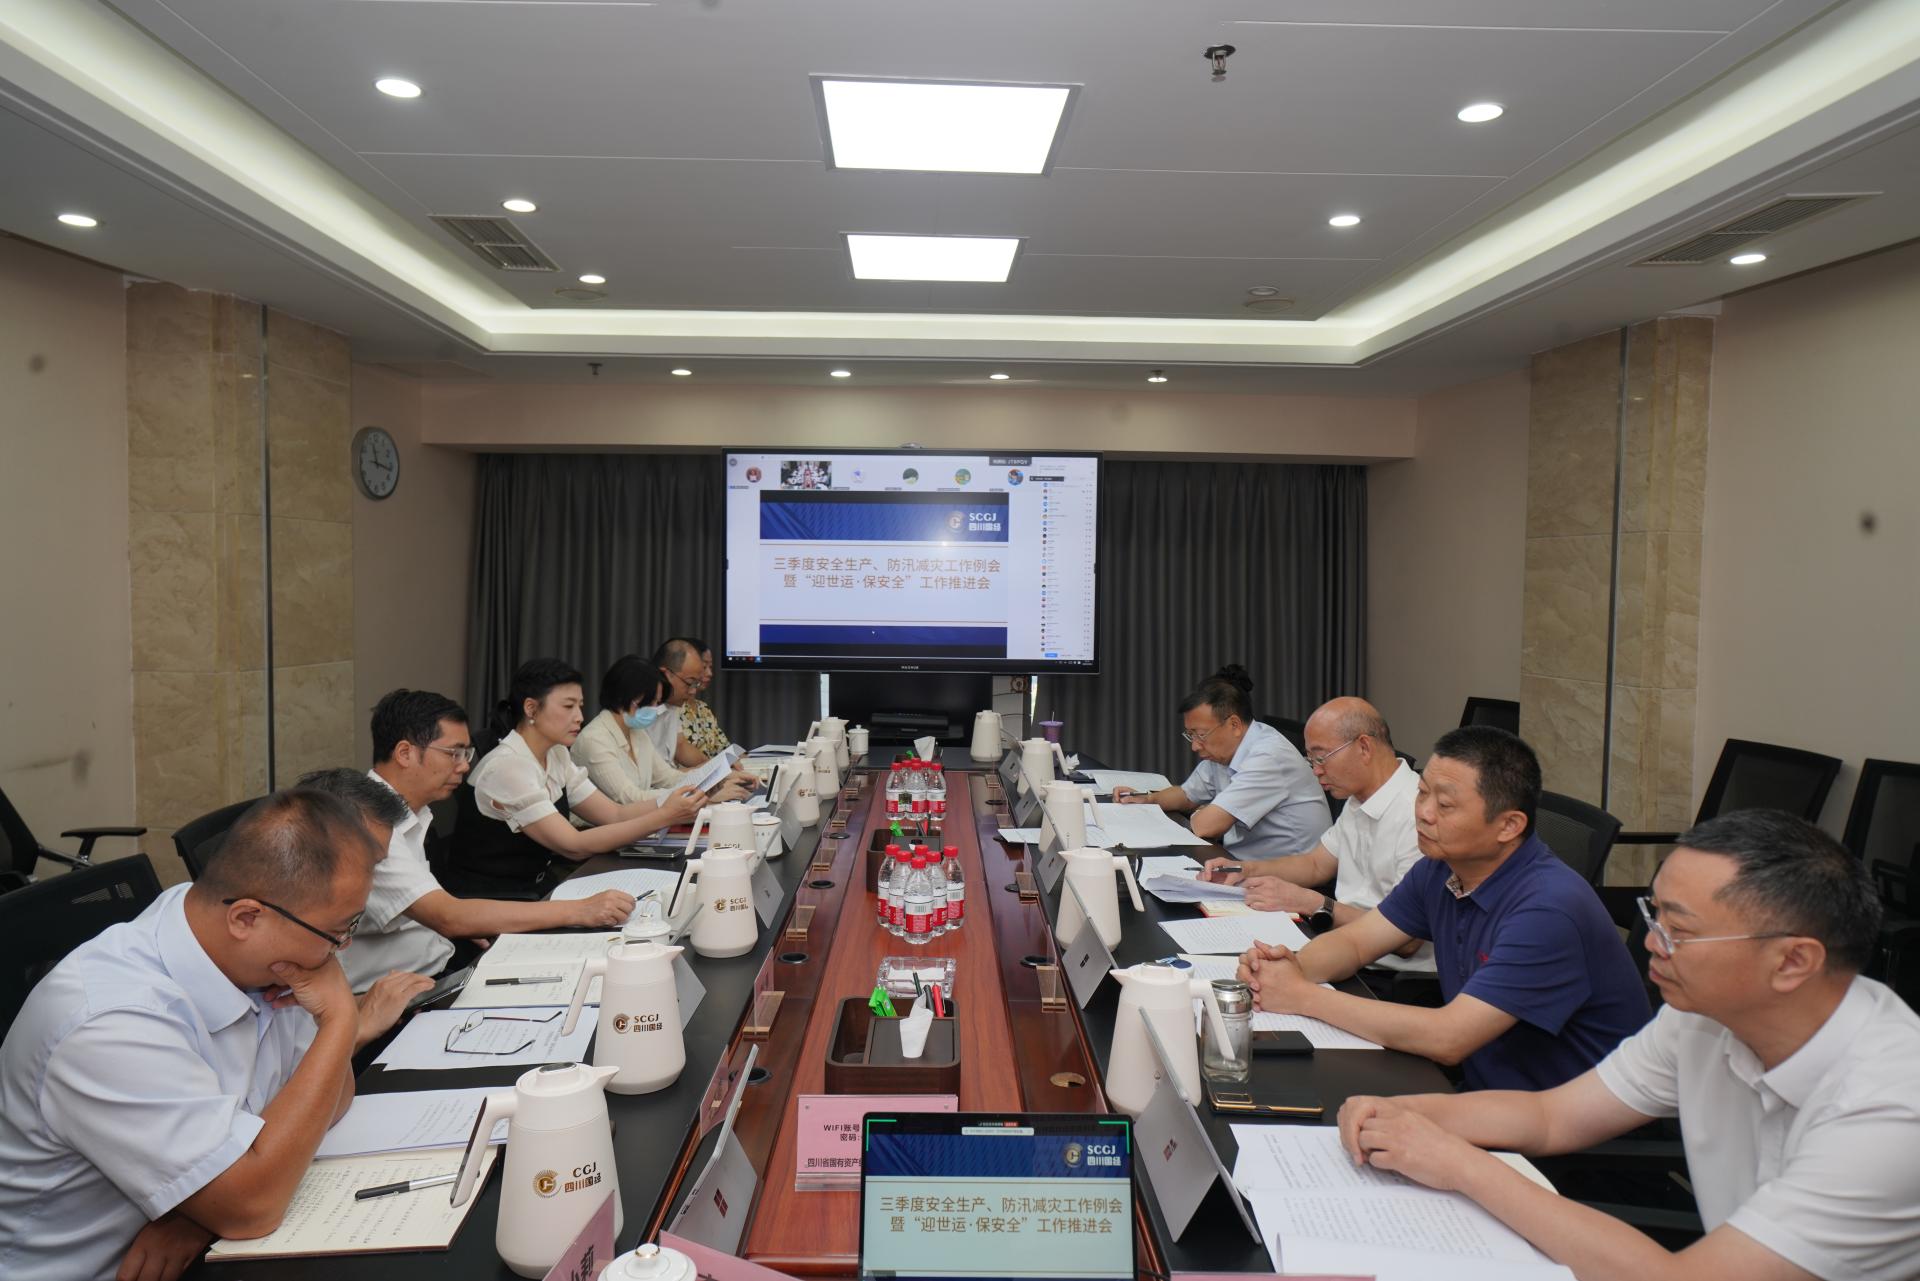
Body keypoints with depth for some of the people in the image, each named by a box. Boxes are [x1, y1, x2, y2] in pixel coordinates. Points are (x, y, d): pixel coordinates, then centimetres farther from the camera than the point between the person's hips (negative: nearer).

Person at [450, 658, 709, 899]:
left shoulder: (556, 756, 4)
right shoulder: (507, 767, -21)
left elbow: (614, 814, 0)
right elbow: (574, 846, -24)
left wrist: (675, 806, -15)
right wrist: (662, 817, -28)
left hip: (537, 891, 7)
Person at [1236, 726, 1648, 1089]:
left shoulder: (1549, 909, -26)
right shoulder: (1440, 869, -1)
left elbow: (1447, 1039, -30)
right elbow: (1353, 941, 8)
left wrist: (1302, 996, -25)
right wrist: (1292, 966, -15)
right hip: (1480, 1088, 7)